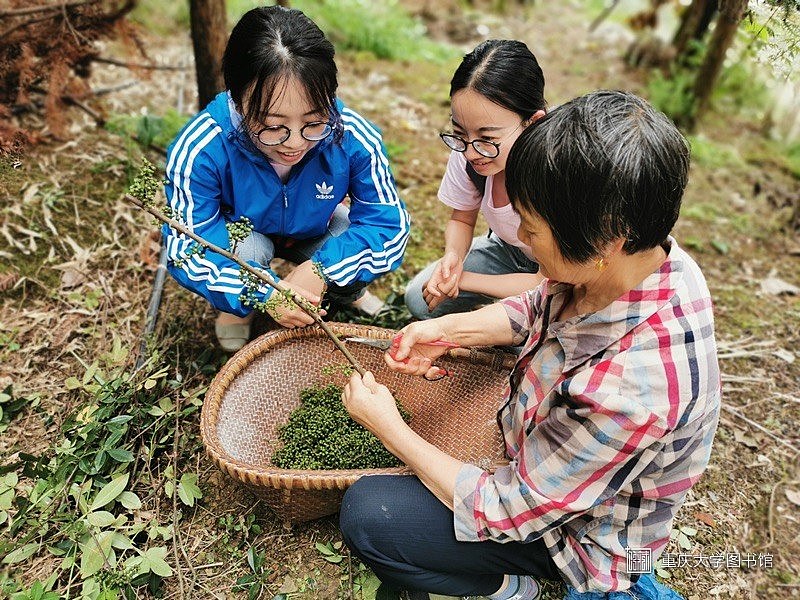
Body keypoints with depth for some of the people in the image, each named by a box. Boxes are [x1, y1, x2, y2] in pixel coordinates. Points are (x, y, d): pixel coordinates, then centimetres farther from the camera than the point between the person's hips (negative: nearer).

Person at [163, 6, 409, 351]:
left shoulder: (355, 139, -32)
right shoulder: (200, 150, -35)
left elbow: (388, 224, -26)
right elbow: (187, 249, -30)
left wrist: (322, 269, -40)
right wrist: (262, 293, -45)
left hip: (312, 232, 2)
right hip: (235, 234, -1)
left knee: (372, 250, -25)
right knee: (248, 249, -34)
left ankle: (345, 295, 13)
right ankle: (235, 310, 3)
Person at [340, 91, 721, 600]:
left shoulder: (627, 391, -43)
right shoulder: (641, 250, -19)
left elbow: (507, 513, -29)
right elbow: (540, 308, 2)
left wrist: (390, 429, -20)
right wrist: (448, 329, -12)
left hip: (582, 533, -7)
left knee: (365, 514, -13)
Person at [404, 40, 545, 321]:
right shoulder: (467, 152, -22)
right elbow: (461, 221, -2)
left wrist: (464, 279, -25)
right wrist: (453, 256, -25)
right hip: (508, 249, 4)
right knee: (421, 298, -10)